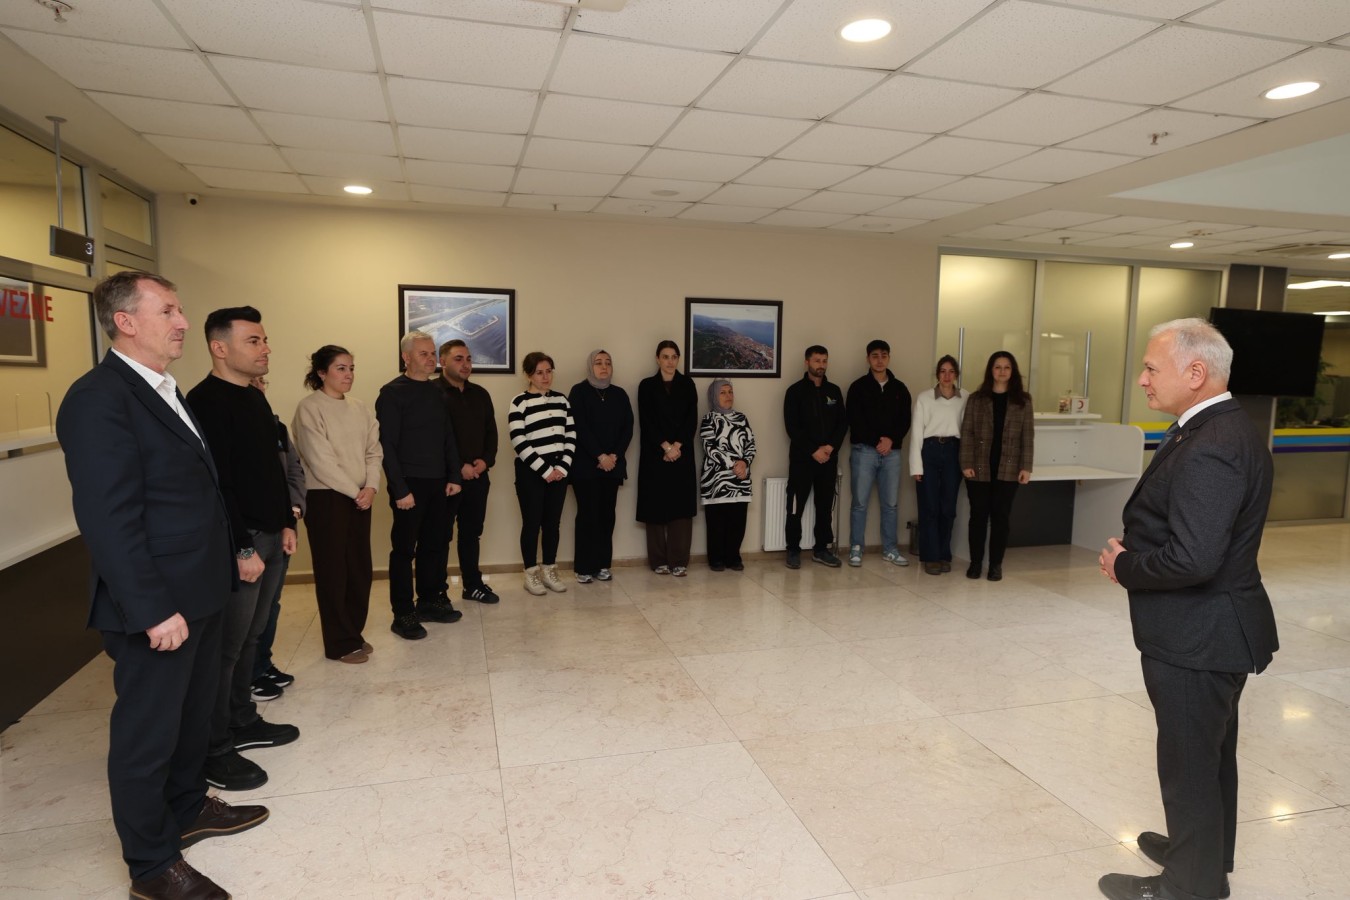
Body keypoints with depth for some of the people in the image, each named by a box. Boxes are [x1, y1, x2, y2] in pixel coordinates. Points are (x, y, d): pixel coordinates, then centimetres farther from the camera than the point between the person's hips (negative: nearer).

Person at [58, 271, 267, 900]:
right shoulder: (99, 398, -18)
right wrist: (153, 609, -23)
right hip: (156, 606, -9)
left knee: (193, 712, 23)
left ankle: (186, 809, 44)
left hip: (200, 592, 9)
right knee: (147, 731, 8)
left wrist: (225, 564, 12)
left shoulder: (165, 393, 11)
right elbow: (108, 519, -23)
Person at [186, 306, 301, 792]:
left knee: (249, 638, 19)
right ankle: (214, 750, 14)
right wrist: (242, 549, -20)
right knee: (225, 648, 2)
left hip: (270, 536, 9)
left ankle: (243, 721, 33)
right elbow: (214, 484, -21)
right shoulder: (205, 402, -16)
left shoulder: (255, 397, 13)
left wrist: (286, 523, 15)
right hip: (236, 543, -9)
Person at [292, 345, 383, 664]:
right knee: (333, 570, 3)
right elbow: (320, 460, -14)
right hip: (326, 498, -6)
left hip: (360, 498, 6)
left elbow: (374, 451, 7)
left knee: (360, 568, 9)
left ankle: (354, 633, 25)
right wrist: (354, 492, -11)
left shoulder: (360, 409, 9)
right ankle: (341, 643, 14)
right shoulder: (309, 408, -9)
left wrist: (370, 487, -8)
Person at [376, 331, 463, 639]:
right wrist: (400, 489, -17)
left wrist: (454, 476, 8)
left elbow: (448, 438, 15)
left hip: (437, 483, 7)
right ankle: (403, 615, 11)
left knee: (437, 543, 12)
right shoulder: (392, 393, -9)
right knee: (404, 549, 2)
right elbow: (387, 445, -13)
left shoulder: (436, 393, 12)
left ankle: (430, 602, 27)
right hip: (410, 484, -7)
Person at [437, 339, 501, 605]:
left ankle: (473, 584, 25)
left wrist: (486, 460, -3)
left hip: (478, 476, 6)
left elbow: (491, 431, 14)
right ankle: (437, 590, 13)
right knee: (440, 535, 2)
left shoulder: (480, 394, 13)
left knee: (472, 533, 14)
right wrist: (458, 467, -16)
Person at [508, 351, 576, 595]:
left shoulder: (561, 400, 9)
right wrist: (544, 470, -13)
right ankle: (531, 574, 14)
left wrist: (562, 467, -5)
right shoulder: (519, 402, -6)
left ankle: (549, 571, 21)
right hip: (531, 472, -4)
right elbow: (519, 442, -12)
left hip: (559, 470, 4)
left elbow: (571, 435, 7)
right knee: (532, 523, 2)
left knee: (553, 523, 9)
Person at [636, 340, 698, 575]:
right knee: (656, 506, 1)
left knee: (681, 506, -1)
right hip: (655, 455, -1)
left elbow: (692, 419, 0)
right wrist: (665, 447, -13)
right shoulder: (647, 385, 4)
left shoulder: (687, 384, 8)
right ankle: (659, 561, 9)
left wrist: (677, 446, -11)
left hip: (682, 454, 1)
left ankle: (679, 561, 5)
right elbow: (646, 421, -4)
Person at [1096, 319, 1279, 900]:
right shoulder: (1227, 429, 6)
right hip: (1214, 630, 10)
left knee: (1189, 761, 8)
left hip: (1195, 638, -10)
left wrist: (1125, 568, -15)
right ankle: (1208, 852, 45)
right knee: (1212, 752, 25)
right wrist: (1135, 550, -1)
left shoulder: (1210, 448, -27)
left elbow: (1192, 559, -32)